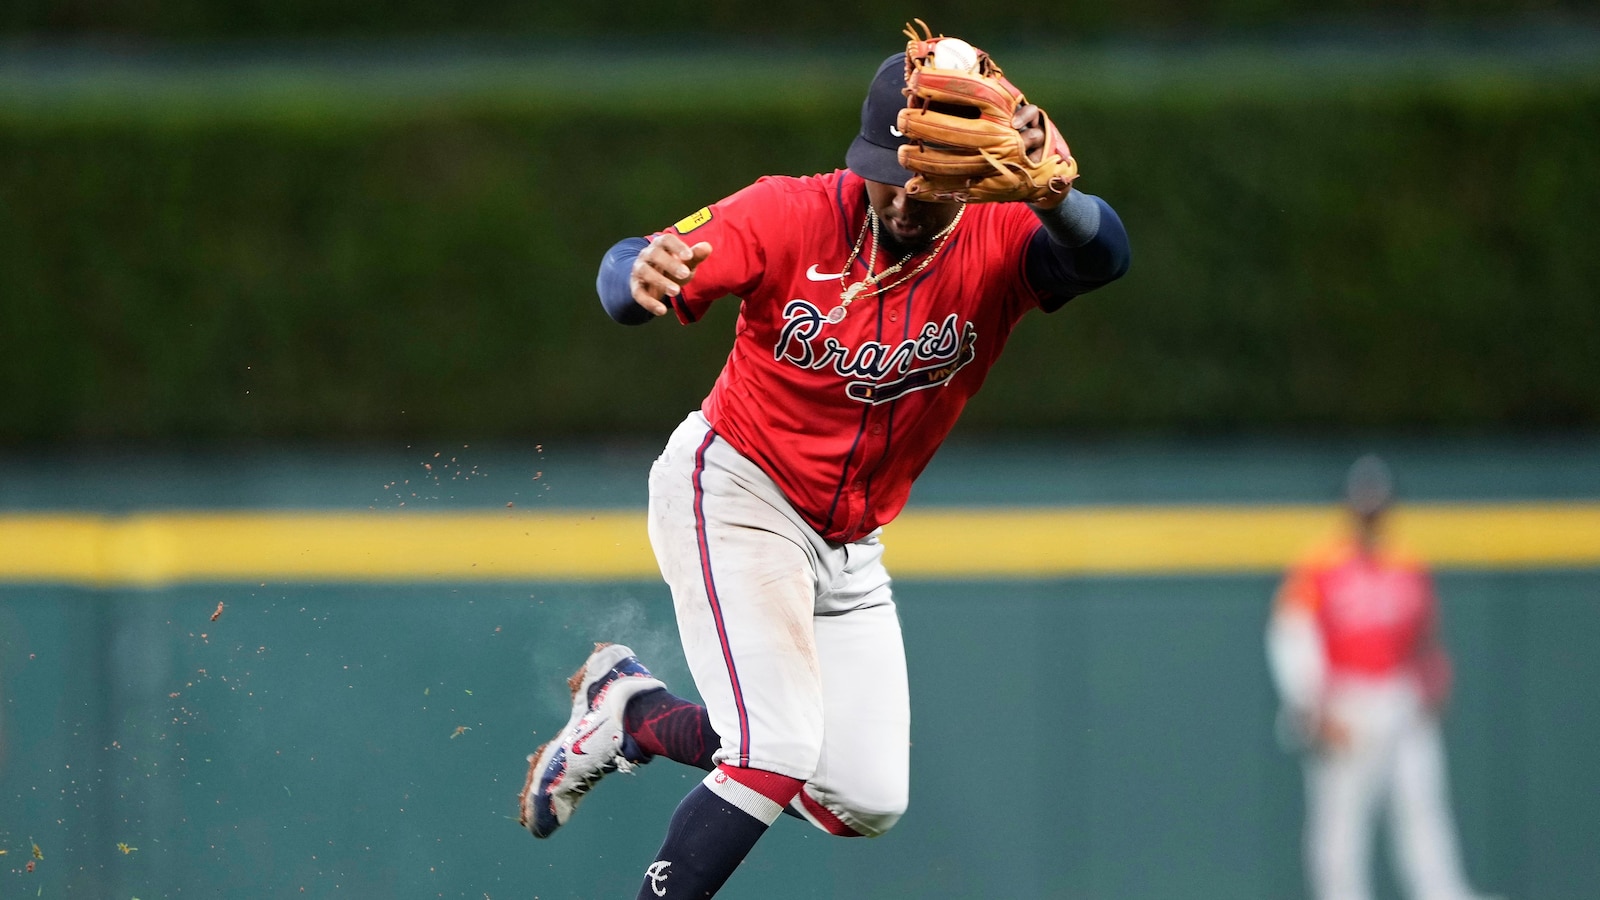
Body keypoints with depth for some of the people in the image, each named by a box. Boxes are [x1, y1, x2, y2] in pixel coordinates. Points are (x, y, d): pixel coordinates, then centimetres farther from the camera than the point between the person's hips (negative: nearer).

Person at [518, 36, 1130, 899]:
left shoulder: (998, 244, -15)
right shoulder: (796, 214, -19)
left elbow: (1103, 256, -37)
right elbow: (630, 273, -29)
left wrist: (1050, 194, -60)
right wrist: (640, 272, -55)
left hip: (851, 546, 5)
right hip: (733, 493, -5)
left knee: (866, 801, 7)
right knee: (778, 758, -22)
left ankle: (632, 713, 25)